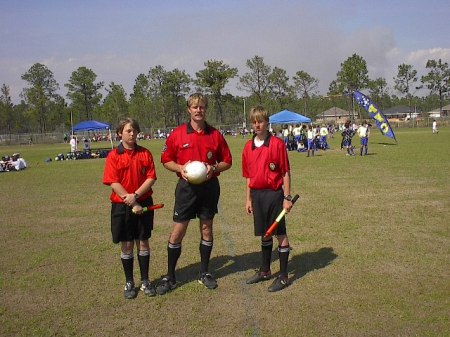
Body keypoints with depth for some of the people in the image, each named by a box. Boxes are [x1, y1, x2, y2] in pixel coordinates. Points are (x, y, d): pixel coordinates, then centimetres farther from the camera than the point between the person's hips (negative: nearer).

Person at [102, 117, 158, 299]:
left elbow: (151, 178, -5)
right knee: (126, 245, 7)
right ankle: (129, 282, 22)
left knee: (143, 242, 9)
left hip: (144, 203, 1)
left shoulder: (145, 153, 1)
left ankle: (145, 281, 22)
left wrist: (136, 195, -18)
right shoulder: (114, 155, -4)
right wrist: (132, 203, -15)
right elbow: (113, 183, -11)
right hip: (122, 205, -1)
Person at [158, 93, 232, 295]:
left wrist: (213, 168, -12)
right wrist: (180, 168, -15)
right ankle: (170, 276, 12)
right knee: (177, 232, 0)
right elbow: (166, 160, 4)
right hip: (186, 186, -1)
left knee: (206, 229, 10)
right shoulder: (177, 134, -1)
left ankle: (204, 273, 26)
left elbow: (227, 161, 7)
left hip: (209, 186, 2)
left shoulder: (215, 135, 2)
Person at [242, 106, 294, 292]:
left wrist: (287, 197, -9)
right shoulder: (248, 146, 7)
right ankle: (265, 271, 32)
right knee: (265, 234, 17)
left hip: (274, 194, -5)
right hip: (257, 195, 5)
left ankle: (283, 277, 13)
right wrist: (248, 199, 13)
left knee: (281, 235, 2)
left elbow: (286, 172, -7)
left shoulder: (277, 144, -8)